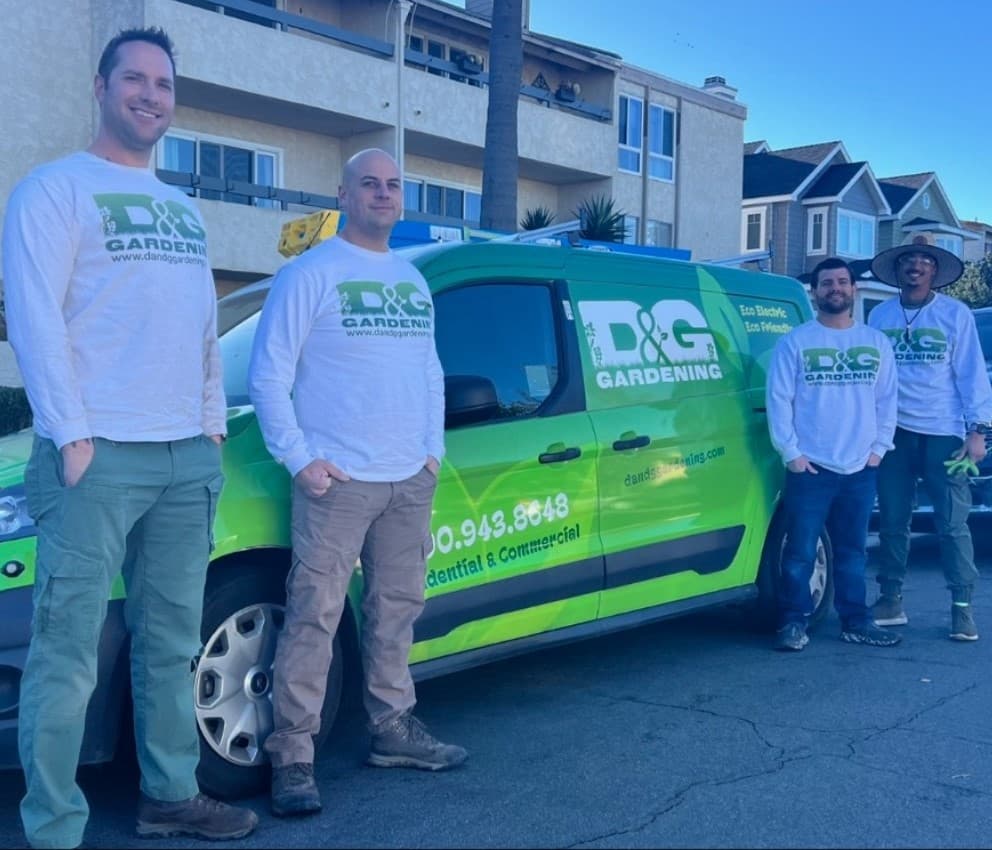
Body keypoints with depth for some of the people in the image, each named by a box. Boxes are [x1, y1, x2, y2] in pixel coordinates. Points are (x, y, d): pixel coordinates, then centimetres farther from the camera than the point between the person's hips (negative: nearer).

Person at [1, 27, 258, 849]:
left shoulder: (184, 209, 21)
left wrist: (213, 424, 13)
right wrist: (72, 436, -15)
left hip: (187, 458, 7)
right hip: (99, 456, -6)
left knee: (171, 642, 12)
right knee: (68, 652, -5)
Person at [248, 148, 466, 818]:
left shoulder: (413, 280, 17)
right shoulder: (311, 274, -4)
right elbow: (269, 375, -7)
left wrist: (433, 449, 12)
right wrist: (298, 458, -13)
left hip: (410, 483, 7)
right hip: (338, 481, -6)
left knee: (397, 610, 13)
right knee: (315, 618, -6)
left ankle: (393, 729, 26)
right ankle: (293, 757, 2)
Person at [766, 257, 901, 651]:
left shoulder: (876, 343, 10)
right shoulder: (795, 342, -1)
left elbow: (886, 400, 11)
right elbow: (778, 400, -4)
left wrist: (878, 447, 3)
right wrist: (790, 453, -10)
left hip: (860, 468, 3)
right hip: (810, 467, -3)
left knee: (852, 552, 12)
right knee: (800, 551, -1)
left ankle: (855, 621, 21)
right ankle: (793, 622, 8)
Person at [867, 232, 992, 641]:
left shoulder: (956, 314, 2)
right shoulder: (880, 315, 9)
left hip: (943, 433, -2)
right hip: (894, 433, 3)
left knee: (953, 524, -3)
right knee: (892, 522, 8)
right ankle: (891, 600, 18)